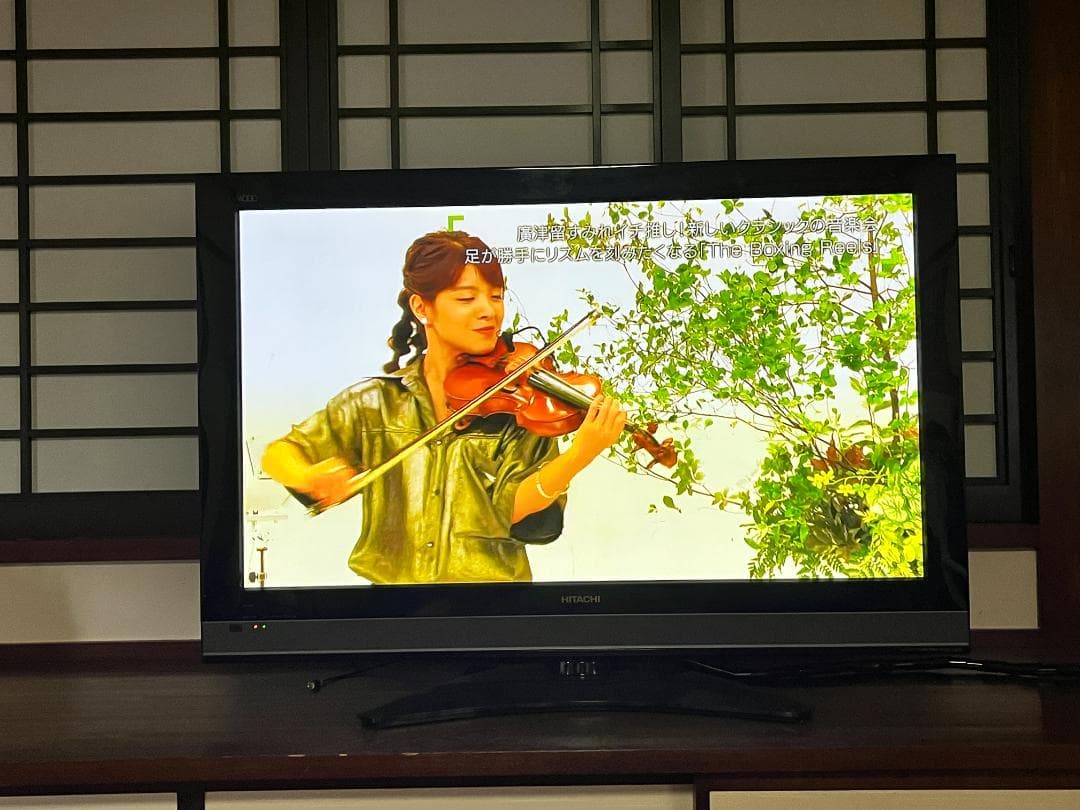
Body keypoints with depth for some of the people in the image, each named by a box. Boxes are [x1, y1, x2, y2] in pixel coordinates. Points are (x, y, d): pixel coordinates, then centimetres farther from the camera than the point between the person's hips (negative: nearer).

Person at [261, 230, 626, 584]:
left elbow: (512, 508, -11)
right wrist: (308, 476, -17)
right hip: (391, 576, 2)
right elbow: (279, 454, 5)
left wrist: (579, 457, -27)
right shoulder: (376, 401, 4)